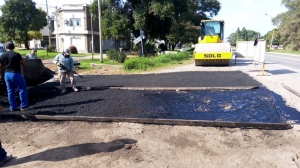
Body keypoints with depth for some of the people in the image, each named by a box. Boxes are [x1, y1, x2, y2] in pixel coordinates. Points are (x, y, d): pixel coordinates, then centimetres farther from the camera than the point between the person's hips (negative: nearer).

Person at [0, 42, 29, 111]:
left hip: (7, 74, 6)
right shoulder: (17, 55, -13)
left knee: (10, 91, 11)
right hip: (16, 74, -5)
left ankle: (13, 107, 15)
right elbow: (24, 64, -9)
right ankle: (23, 106, 4)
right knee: (22, 90, 5)